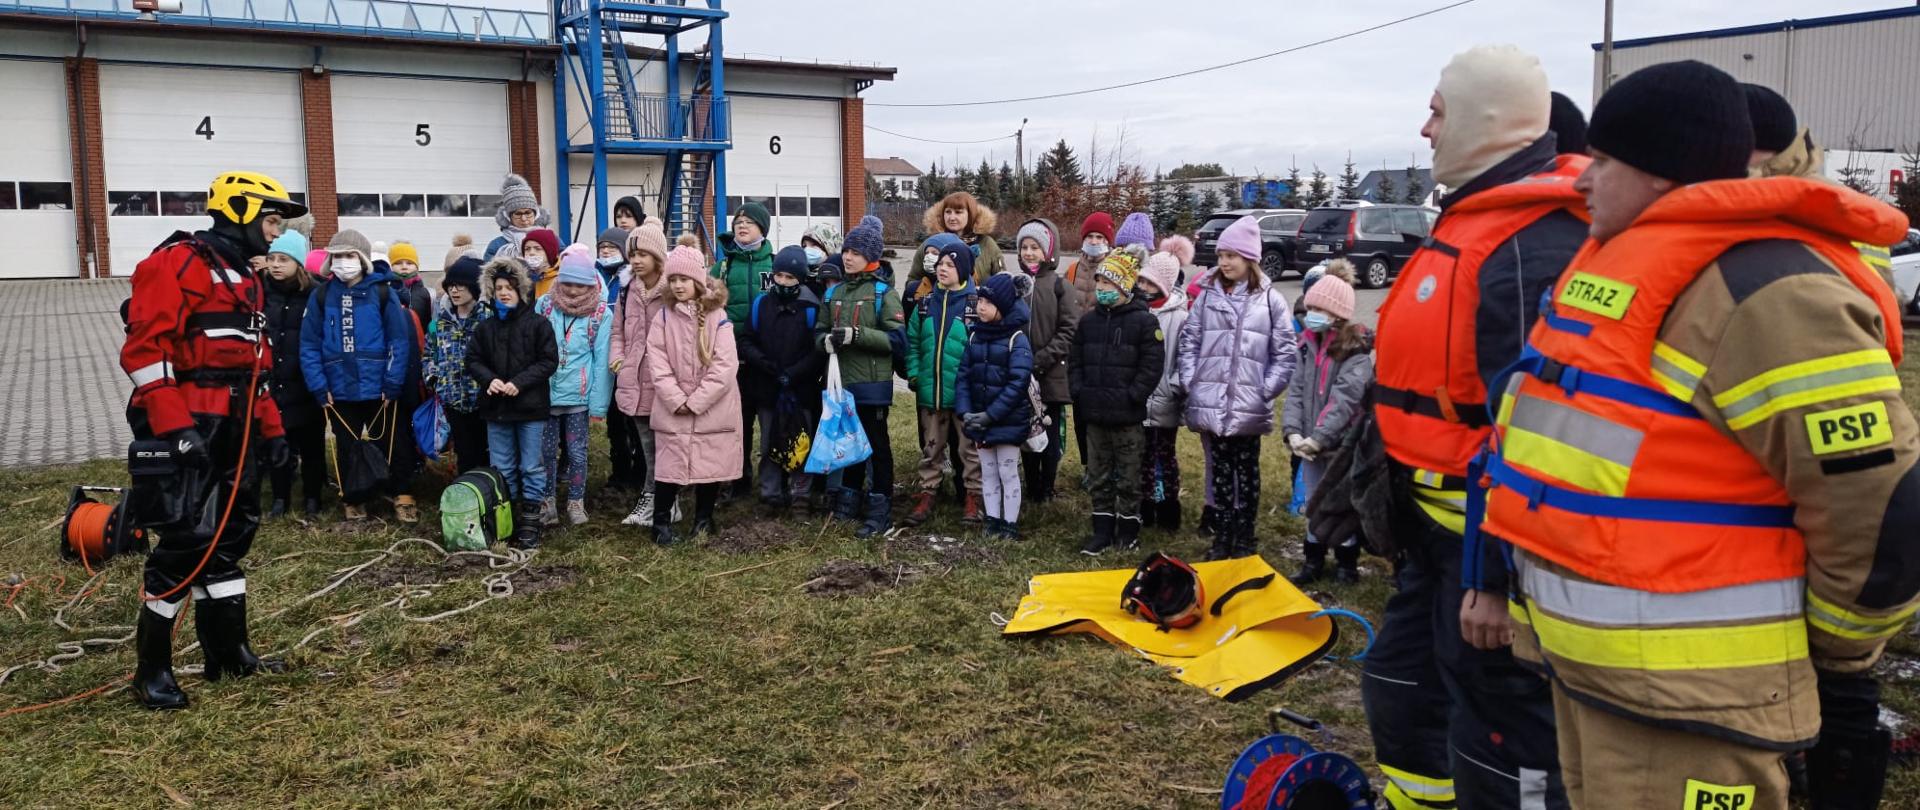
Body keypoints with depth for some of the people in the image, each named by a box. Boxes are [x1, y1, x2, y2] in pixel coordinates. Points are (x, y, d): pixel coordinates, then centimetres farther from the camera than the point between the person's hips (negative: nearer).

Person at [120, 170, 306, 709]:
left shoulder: (244, 278, 19)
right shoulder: (176, 264, -11)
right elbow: (145, 348, -20)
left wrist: (271, 428, 20)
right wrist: (172, 427, -26)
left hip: (235, 428, 10)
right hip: (188, 429, -9)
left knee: (231, 535, 13)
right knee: (185, 542, -8)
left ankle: (227, 651, 23)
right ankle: (151, 670, 4)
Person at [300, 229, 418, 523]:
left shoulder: (382, 292, -6)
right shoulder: (322, 295, 1)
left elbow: (399, 341, -8)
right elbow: (310, 345, -2)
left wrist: (393, 384, -13)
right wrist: (319, 388, -9)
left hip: (379, 389, -2)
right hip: (339, 391, 2)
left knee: (391, 445, 10)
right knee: (347, 449, 14)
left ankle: (401, 495, 26)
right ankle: (354, 501, 28)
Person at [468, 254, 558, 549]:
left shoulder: (539, 324, -5)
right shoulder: (486, 327, 7)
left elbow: (549, 361, -9)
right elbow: (473, 360, 8)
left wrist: (519, 382, -17)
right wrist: (489, 379, -12)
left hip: (531, 407, -4)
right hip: (496, 407, 4)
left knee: (532, 468, 3)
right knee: (502, 469, 11)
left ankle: (530, 524, 10)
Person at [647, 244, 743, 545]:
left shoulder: (718, 318, -5)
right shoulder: (664, 318, 2)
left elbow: (725, 366, -11)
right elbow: (657, 363, -3)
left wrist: (696, 402, -14)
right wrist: (676, 400, -13)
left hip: (713, 409, -1)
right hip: (672, 409, 1)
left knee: (711, 464, 7)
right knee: (669, 465, 2)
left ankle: (703, 519, 24)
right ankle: (661, 522, 15)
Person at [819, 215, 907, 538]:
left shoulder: (883, 293, -6)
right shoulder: (835, 292, 12)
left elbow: (896, 338, -13)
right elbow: (819, 331, 16)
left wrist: (857, 335, -22)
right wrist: (826, 340, -8)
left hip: (872, 383, -6)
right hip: (841, 381, 6)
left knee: (876, 444, 1)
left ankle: (880, 509, 6)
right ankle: (850, 499, 30)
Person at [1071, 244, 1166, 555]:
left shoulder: (1144, 321, -8)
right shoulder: (1089, 321, 8)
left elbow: (1152, 365, -12)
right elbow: (1075, 361, 13)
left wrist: (1132, 396, -16)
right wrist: (1079, 391, 0)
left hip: (1127, 416, -5)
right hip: (1094, 413, 5)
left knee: (1128, 475, 6)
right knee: (1097, 475, 11)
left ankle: (1128, 527, 19)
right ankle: (1102, 529, 21)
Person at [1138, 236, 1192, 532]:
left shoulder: (1178, 318, -11)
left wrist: (1175, 390, -15)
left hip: (1164, 405, -4)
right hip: (1136, 403, 4)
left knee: (1166, 458, 11)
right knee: (1142, 458, 13)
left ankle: (1168, 513, 22)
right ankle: (1144, 510, 24)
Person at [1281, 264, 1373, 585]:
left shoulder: (1357, 352, -12)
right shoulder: (1308, 345, 8)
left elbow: (1344, 400, -21)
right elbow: (1296, 390, 1)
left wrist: (1319, 437, -27)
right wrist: (1292, 432, -13)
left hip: (1343, 445, -5)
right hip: (1312, 446, 5)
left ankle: (1347, 565, 25)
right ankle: (1313, 563, 31)